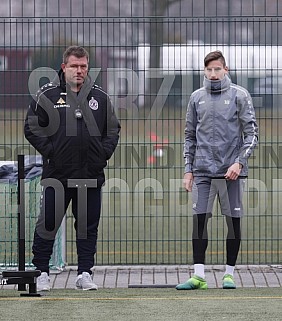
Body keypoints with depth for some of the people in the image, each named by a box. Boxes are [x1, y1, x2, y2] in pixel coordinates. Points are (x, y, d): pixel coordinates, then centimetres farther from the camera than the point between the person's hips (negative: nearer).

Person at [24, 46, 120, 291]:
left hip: (91, 176, 3)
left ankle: (85, 273, 14)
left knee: (89, 225, 7)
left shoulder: (99, 97, 9)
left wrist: (104, 153, 1)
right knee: (48, 224, 1)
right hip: (57, 174, -3)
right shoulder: (47, 95, 0)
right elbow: (32, 128, 1)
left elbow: (113, 129, 15)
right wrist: (49, 151, -8)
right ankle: (41, 273, 9)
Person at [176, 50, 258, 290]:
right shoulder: (197, 98, 10)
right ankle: (199, 275, -1)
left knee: (234, 221, 2)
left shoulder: (239, 96, 1)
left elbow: (251, 134, -1)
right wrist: (188, 169, 9)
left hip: (232, 171, -2)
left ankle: (229, 273, 12)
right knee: (199, 220, -3)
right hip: (203, 171, 2)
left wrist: (239, 162, -12)